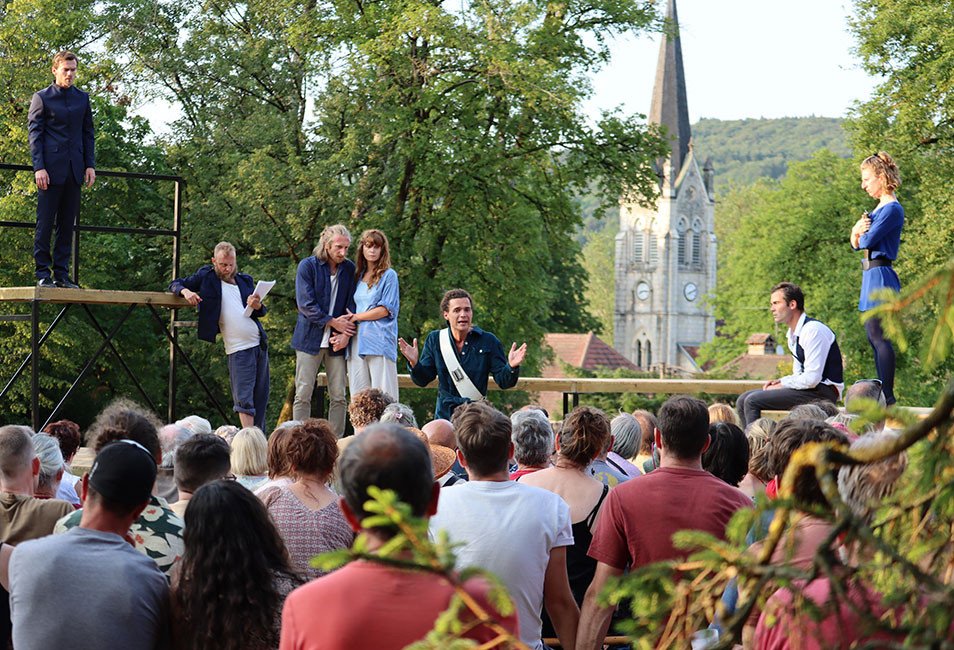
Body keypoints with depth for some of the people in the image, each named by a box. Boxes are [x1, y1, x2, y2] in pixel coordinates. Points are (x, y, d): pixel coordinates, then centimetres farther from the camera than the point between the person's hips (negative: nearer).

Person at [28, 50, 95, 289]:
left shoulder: (82, 98, 14)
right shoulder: (42, 97, 2)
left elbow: (88, 133, 16)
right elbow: (34, 134, -2)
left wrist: (90, 165, 6)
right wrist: (39, 167, -11)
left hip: (74, 170, 4)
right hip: (51, 169, -4)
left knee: (67, 224, 4)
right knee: (45, 223, -3)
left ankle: (61, 274, 7)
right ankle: (43, 274, 1)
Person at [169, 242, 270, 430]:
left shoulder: (246, 280, 16)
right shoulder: (207, 277, 6)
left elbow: (261, 312, 17)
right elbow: (175, 284, 9)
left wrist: (257, 306, -7)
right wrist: (185, 291, -13)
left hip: (260, 343, 5)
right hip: (238, 349, -5)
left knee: (261, 398, 5)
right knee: (244, 400, -14)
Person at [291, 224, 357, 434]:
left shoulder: (349, 269, 7)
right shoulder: (308, 266, -3)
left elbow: (352, 306, 7)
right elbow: (305, 304, -9)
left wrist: (346, 333, -9)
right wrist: (333, 322, -14)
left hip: (337, 340, 3)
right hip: (310, 338, -3)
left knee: (338, 397, 1)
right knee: (303, 395, -2)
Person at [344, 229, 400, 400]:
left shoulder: (389, 275, 3)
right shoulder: (358, 276, 19)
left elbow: (386, 309, -5)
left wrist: (356, 317, -1)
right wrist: (345, 334, 3)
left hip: (380, 341, -5)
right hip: (357, 340, 6)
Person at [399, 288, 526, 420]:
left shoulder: (488, 341, -3)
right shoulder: (434, 340, 3)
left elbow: (503, 382, -4)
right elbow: (422, 380, 5)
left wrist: (511, 367, -24)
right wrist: (414, 363, -14)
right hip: (445, 413, 1)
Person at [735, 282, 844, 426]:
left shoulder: (813, 330, -16)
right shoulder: (793, 333, 15)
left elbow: (812, 379, -21)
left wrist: (783, 385, -9)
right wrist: (780, 382, 5)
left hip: (822, 392, -10)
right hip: (808, 389, 10)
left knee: (752, 401, -20)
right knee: (743, 400, 4)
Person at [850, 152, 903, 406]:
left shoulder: (892, 209, -12)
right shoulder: (880, 208, 18)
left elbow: (867, 241, -18)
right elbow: (856, 243, 15)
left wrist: (862, 232, 4)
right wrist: (857, 230, -7)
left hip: (880, 276, -10)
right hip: (872, 276, 10)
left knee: (879, 336, -11)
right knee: (874, 336, 12)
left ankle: (887, 397, -10)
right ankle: (883, 394, 17)